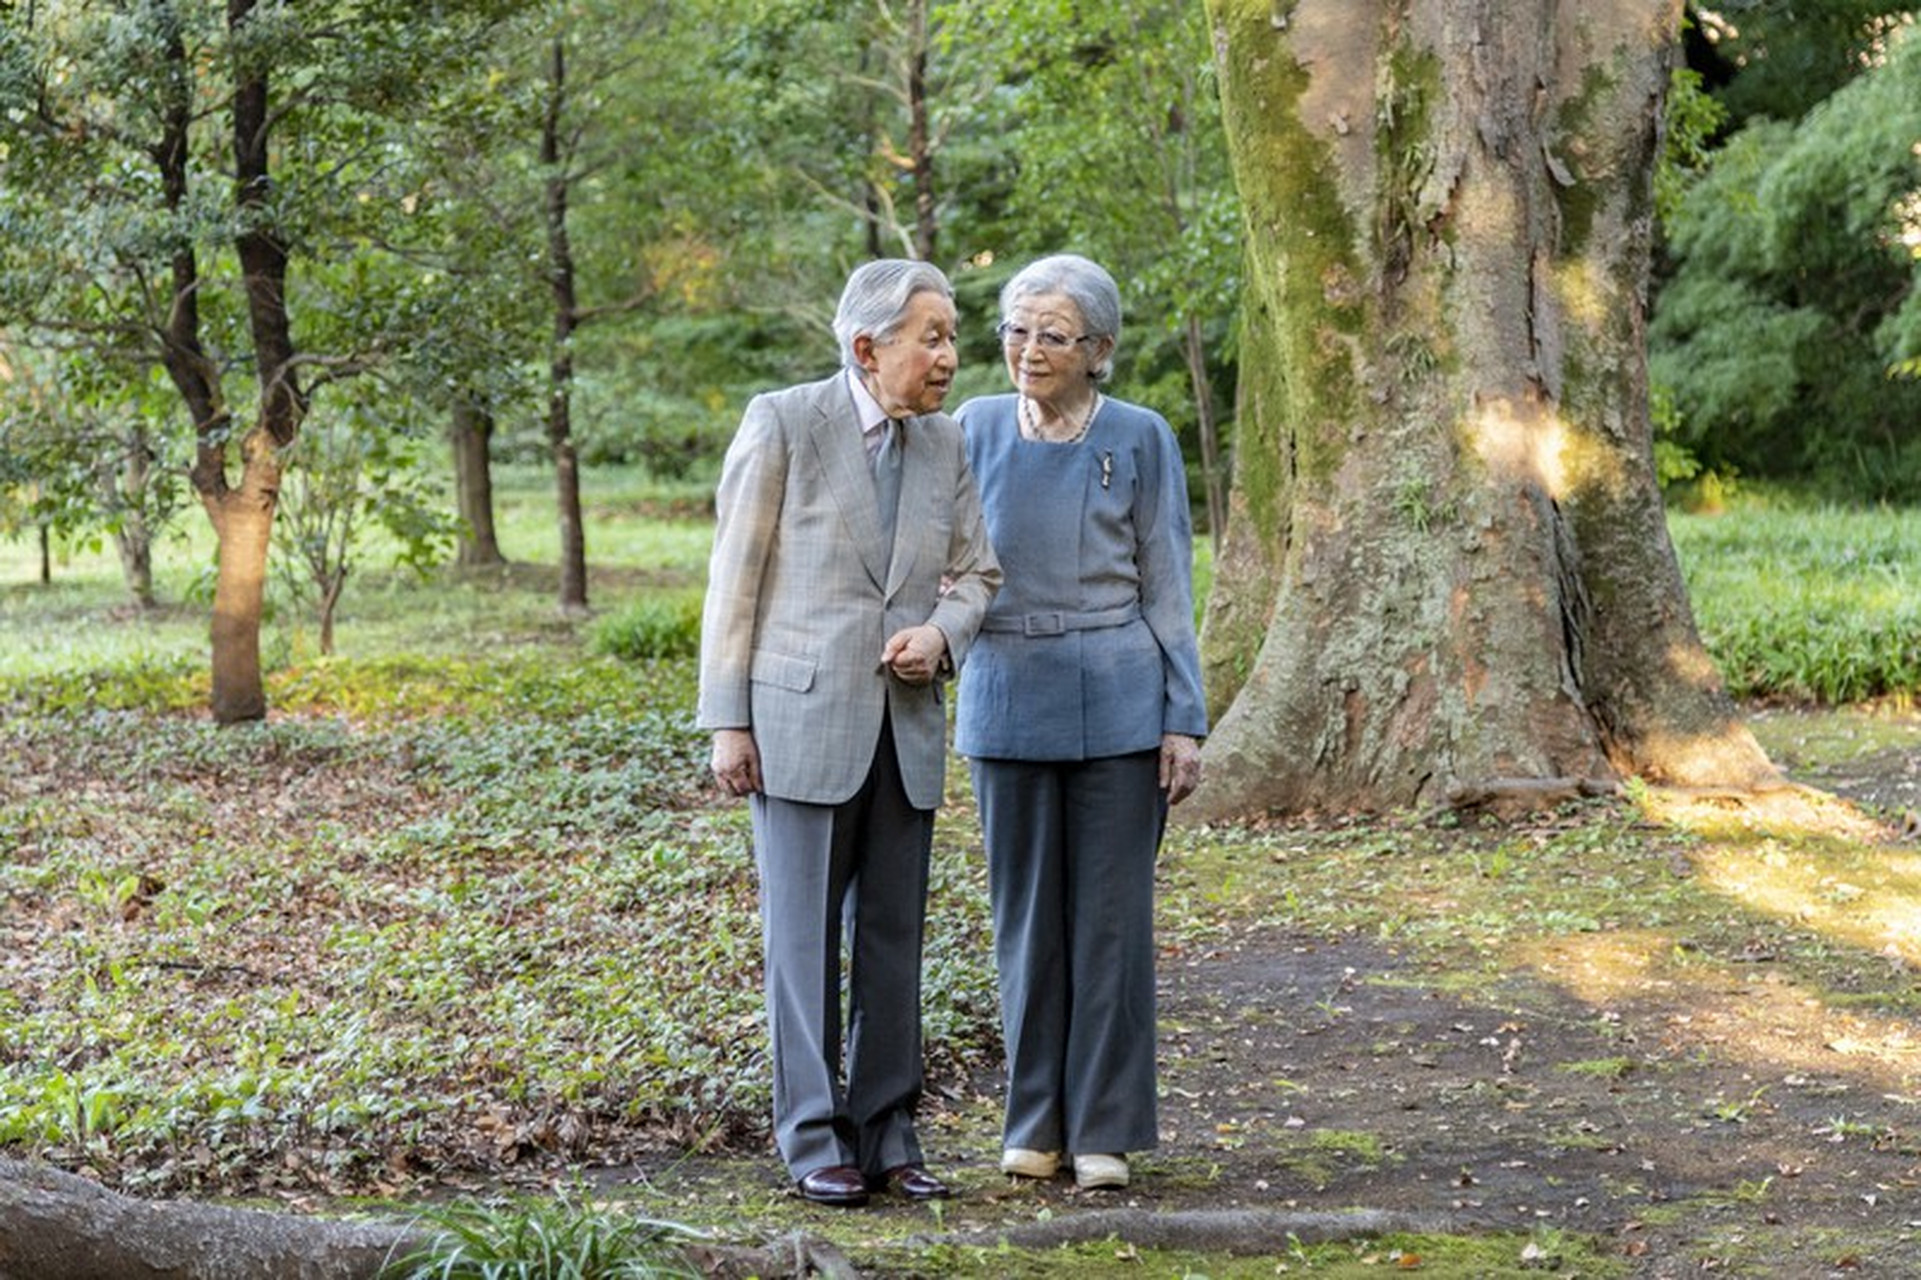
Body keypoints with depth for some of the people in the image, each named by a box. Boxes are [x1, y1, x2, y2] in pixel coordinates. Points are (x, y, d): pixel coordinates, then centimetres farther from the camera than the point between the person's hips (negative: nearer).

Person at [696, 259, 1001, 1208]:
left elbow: (976, 574, 16)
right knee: (805, 937, 1)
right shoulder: (782, 424, -6)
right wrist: (726, 722, -7)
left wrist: (941, 634, -7)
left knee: (894, 936, 7)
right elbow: (735, 578, -4)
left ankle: (886, 1135, 15)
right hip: (799, 719, -4)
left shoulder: (944, 443, 7)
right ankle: (813, 1139, 9)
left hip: (905, 726, 4)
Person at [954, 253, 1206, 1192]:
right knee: (1025, 916, 7)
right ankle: (1035, 1123, 17)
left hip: (1117, 706, -2)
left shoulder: (1140, 438, -1)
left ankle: (1105, 1130, 10)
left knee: (1110, 915, 1)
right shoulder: (977, 429, 5)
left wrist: (1186, 720, -4)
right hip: (1007, 701, 2)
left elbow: (1167, 587, 1)